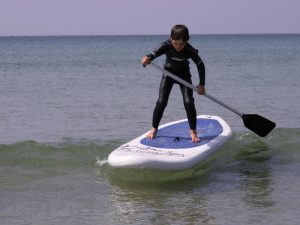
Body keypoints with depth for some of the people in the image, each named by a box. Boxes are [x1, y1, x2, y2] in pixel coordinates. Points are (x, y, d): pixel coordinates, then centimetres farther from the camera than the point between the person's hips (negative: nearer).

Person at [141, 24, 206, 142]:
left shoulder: (190, 50, -28)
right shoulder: (166, 46, -28)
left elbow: (200, 65, -19)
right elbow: (155, 53, -43)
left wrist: (201, 84, -25)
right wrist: (147, 58, -67)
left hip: (184, 75, -1)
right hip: (168, 73, 1)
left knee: (188, 102, -13)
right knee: (161, 102, -7)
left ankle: (193, 132, 0)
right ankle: (154, 129, 10)